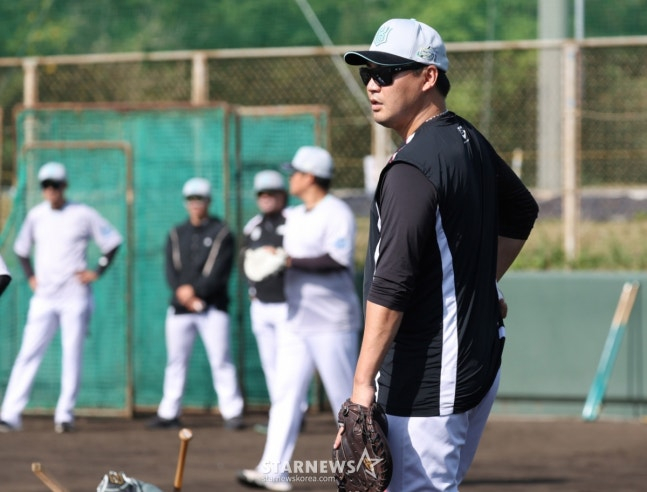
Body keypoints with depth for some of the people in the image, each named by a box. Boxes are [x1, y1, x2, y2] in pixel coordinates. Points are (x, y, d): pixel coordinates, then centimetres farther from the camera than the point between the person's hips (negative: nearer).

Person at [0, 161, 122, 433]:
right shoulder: (36, 215, 8)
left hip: (75, 297, -2)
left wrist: (97, 272, -4)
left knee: (72, 355, -2)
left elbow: (113, 242, 2)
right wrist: (30, 277, 10)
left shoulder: (83, 215, -3)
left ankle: (65, 415, 6)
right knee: (28, 353, -6)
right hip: (44, 298, 2)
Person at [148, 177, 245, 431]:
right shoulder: (176, 234, 14)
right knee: (175, 360, 5)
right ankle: (169, 413, 9)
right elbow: (171, 272, 5)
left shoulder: (221, 233, 2)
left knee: (220, 360, -8)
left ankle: (232, 412, -8)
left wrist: (195, 290, -15)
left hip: (212, 306, -4)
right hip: (179, 308, 4)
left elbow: (220, 272, -8)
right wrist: (182, 292, -13)